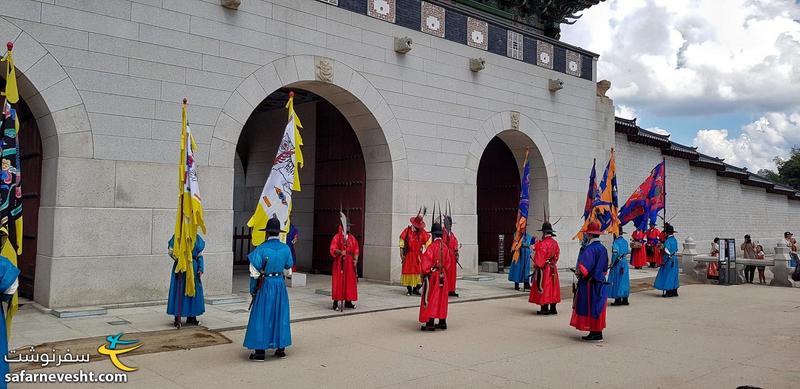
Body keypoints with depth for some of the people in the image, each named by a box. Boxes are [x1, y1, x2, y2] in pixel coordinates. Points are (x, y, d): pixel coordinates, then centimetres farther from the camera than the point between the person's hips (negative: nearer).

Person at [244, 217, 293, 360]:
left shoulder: (261, 249, -13)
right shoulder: (286, 248, -3)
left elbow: (254, 272, -10)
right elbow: (288, 268, 9)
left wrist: (252, 289, 2)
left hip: (265, 285, -3)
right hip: (280, 285, 4)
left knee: (262, 316, 4)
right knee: (280, 315, 14)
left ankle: (260, 351, 6)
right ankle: (281, 348, 21)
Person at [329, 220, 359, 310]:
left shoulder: (352, 238, 11)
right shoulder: (337, 237, -4)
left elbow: (356, 250, 9)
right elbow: (333, 249, -13)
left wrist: (355, 259, -6)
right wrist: (340, 252, -30)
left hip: (350, 263, 5)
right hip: (339, 263, -5)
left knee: (350, 282, 6)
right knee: (338, 282, -5)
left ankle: (348, 302, 15)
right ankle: (335, 303, -3)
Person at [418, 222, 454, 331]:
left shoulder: (431, 247, -16)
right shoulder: (445, 247, 2)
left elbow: (426, 262, -17)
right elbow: (449, 263, 10)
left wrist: (425, 273, -3)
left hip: (432, 277, -6)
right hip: (443, 277, 6)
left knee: (430, 299, 0)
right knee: (442, 299, 14)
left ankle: (430, 323, -3)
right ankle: (442, 322, 20)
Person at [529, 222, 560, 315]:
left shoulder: (543, 243, -17)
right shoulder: (555, 243, 7)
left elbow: (540, 257, -16)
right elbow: (557, 255, 15)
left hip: (544, 268, -8)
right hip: (553, 269, 8)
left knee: (543, 287, -1)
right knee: (552, 288, 11)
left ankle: (544, 308, 1)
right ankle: (553, 308, 15)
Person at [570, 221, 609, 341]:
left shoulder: (590, 249, -19)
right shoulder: (603, 248, 8)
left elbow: (583, 268, -26)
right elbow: (605, 267, 17)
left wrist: (578, 273, -9)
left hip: (589, 283, -9)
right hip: (600, 283, 9)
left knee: (589, 308, -1)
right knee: (597, 307, 13)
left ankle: (595, 334, 1)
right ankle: (598, 333, 18)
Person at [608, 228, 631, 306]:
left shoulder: (616, 241, -14)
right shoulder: (625, 241, 8)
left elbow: (615, 253, -20)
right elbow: (627, 251, 10)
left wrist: (612, 263, -12)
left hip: (617, 264, -7)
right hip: (624, 263, 7)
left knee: (617, 280, 0)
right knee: (624, 280, 11)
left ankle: (618, 299, 2)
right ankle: (625, 299, 16)